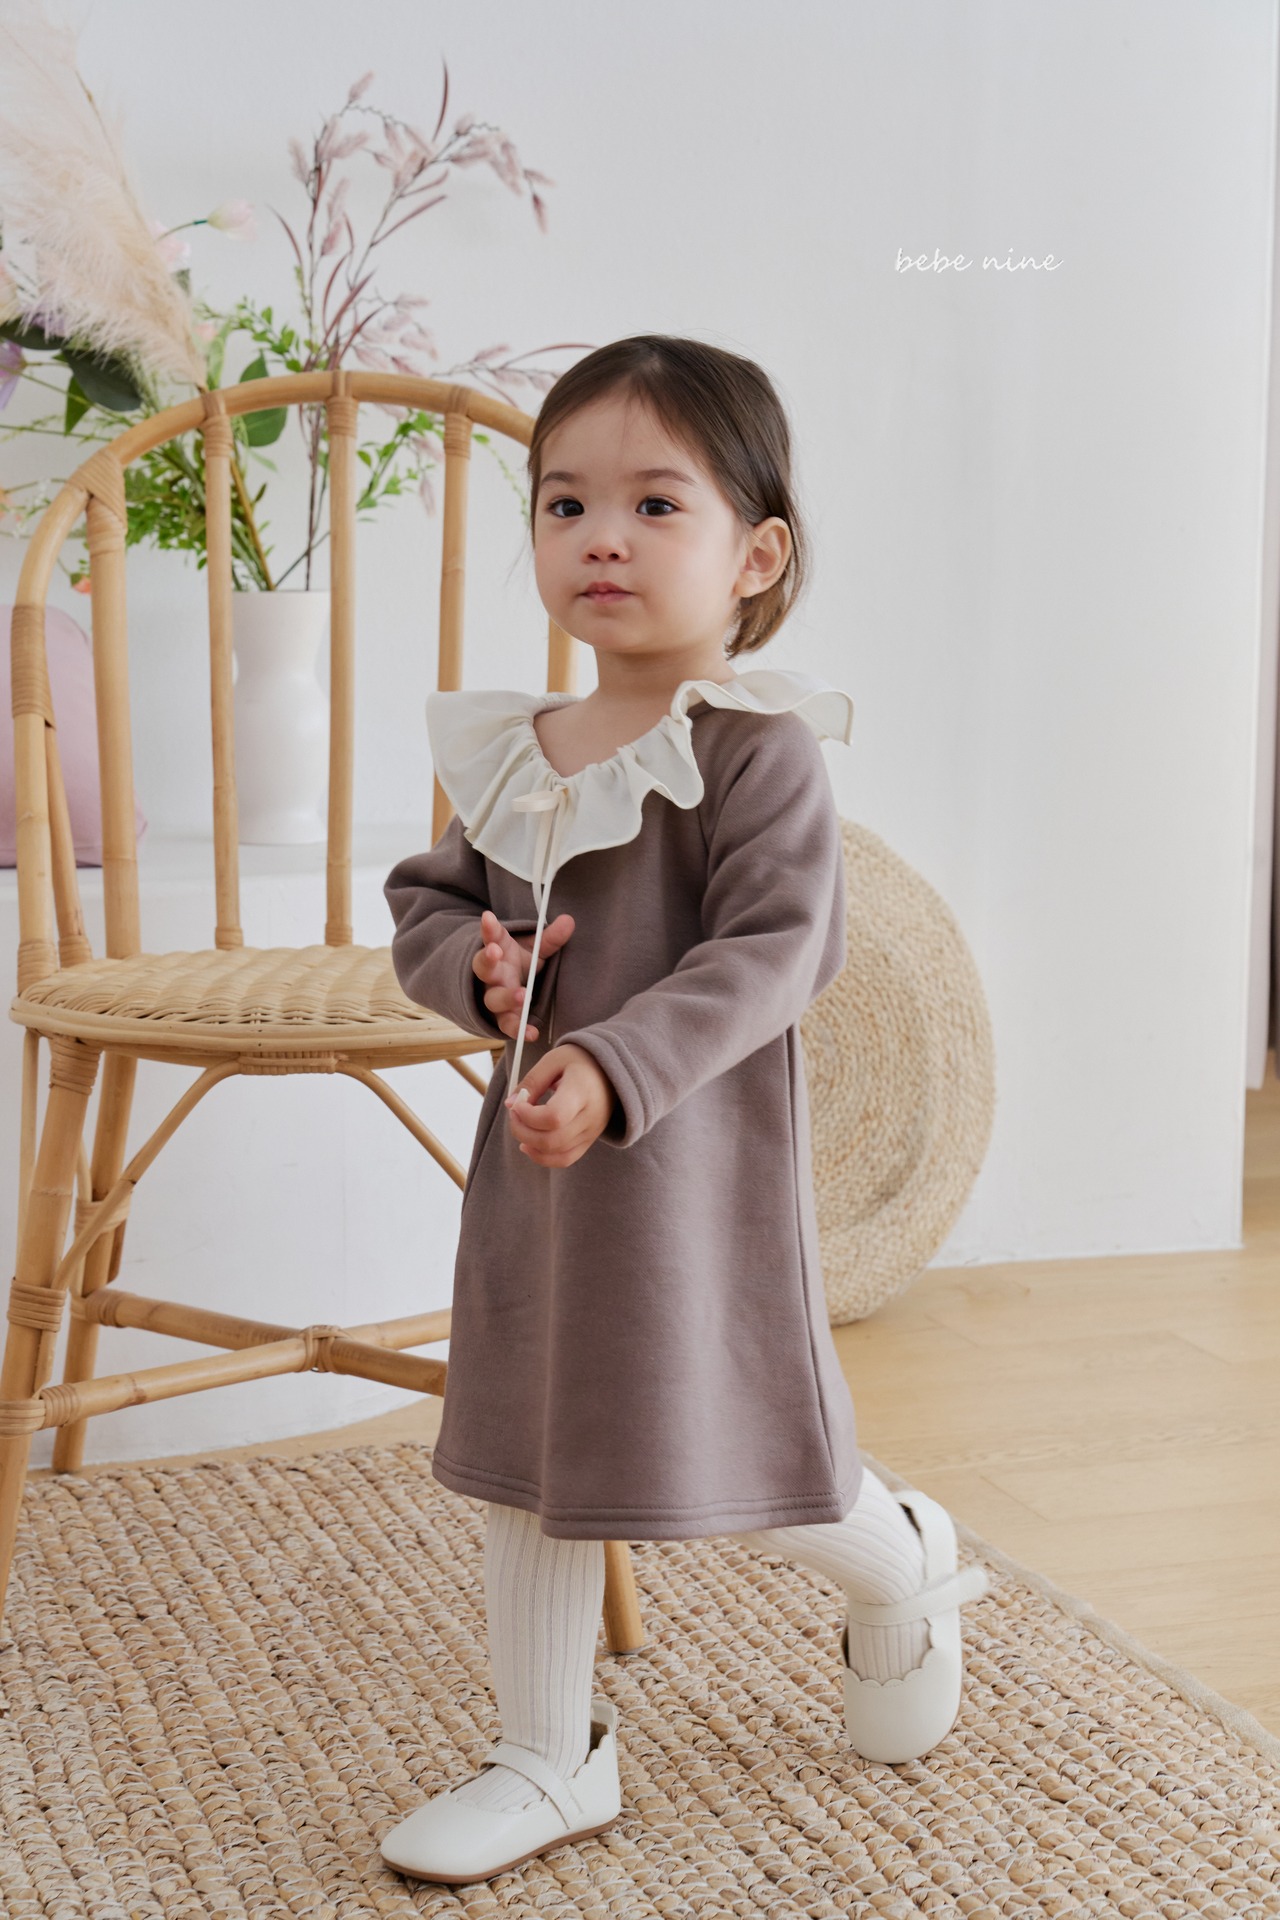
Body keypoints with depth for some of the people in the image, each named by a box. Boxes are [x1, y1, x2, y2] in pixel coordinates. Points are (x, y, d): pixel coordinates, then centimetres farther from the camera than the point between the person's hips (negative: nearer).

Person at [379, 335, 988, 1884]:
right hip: (533, 1150, 7)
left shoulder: (755, 745, -14)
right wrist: (474, 963, -8)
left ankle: (902, 1565, 39)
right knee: (529, 1460, 13)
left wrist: (618, 1068, -31)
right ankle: (551, 1761, 29)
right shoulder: (515, 755, 6)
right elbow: (422, 900, 15)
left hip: (696, 1156, -6)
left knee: (739, 1457, 4)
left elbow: (777, 950, -21)